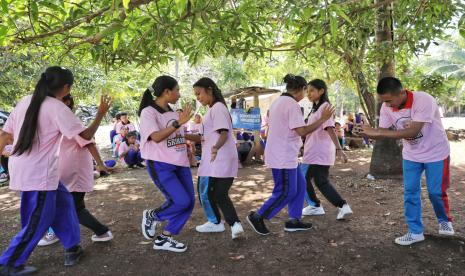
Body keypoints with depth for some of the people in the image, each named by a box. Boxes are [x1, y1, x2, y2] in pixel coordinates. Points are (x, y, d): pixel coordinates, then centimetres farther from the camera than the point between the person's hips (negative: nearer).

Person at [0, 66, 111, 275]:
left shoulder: (26, 101, 8)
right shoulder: (58, 108, -13)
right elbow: (86, 135, -11)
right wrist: (101, 113, 1)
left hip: (22, 169, 8)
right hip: (39, 174, -8)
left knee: (63, 201, 19)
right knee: (37, 223, 7)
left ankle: (72, 248, 25)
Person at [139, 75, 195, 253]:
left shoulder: (174, 113, 12)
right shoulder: (148, 112, -9)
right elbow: (156, 137, -22)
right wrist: (178, 123, -24)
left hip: (179, 163, 8)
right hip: (160, 165, -8)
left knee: (189, 202, 3)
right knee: (181, 201, -15)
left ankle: (164, 239, 16)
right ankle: (152, 215, 14)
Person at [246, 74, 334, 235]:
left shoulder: (278, 101, 13)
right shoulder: (292, 104, -17)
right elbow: (302, 131, -22)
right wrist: (323, 119, -15)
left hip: (278, 154, 10)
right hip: (284, 157, -10)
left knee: (299, 185, 15)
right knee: (286, 192, 0)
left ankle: (294, 220, 20)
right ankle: (257, 217, 8)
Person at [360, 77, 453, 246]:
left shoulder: (423, 100, -32)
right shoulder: (386, 108, -14)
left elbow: (413, 131, -39)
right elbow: (383, 132, -13)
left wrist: (377, 132, -43)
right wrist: (367, 133, -36)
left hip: (436, 153, -4)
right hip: (411, 155, 4)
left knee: (436, 192, 4)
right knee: (410, 192, 1)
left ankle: (445, 220, 33)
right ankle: (415, 232, 12)